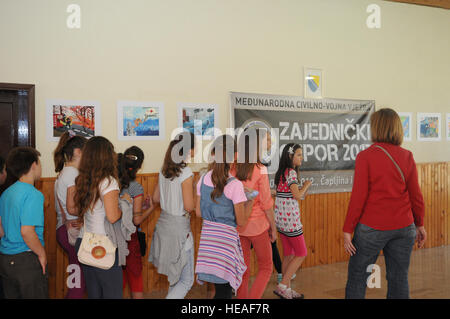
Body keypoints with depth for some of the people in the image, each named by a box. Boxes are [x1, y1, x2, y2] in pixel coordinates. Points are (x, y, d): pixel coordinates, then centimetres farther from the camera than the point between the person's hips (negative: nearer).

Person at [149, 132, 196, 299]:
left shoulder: (164, 170, 3)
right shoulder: (186, 173, -19)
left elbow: (156, 198, 11)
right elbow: (189, 207, -19)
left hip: (163, 223, 8)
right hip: (179, 227, -8)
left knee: (175, 275, 24)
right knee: (186, 281, 3)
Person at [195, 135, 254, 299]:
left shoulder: (203, 180, 3)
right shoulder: (235, 185, -14)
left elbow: (198, 213, 10)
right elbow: (241, 221, -9)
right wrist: (250, 201, 5)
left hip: (207, 235, 6)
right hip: (225, 238, -6)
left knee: (222, 288, 17)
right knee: (223, 291, 5)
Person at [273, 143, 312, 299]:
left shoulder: (281, 172, 14)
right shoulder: (291, 172, -14)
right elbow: (297, 195, -20)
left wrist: (304, 188, 12)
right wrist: (306, 185, -4)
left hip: (281, 220, 9)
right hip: (290, 219, -9)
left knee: (289, 255, 14)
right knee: (301, 254, 1)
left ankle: (287, 289, 20)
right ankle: (282, 286, 1)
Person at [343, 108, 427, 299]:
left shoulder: (365, 156, -10)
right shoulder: (407, 156, 1)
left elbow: (358, 197, -11)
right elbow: (416, 195, 4)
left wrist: (348, 229, -5)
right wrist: (419, 224, 17)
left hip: (372, 227, -4)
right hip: (403, 227, 4)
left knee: (357, 277, 9)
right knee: (399, 279, 12)